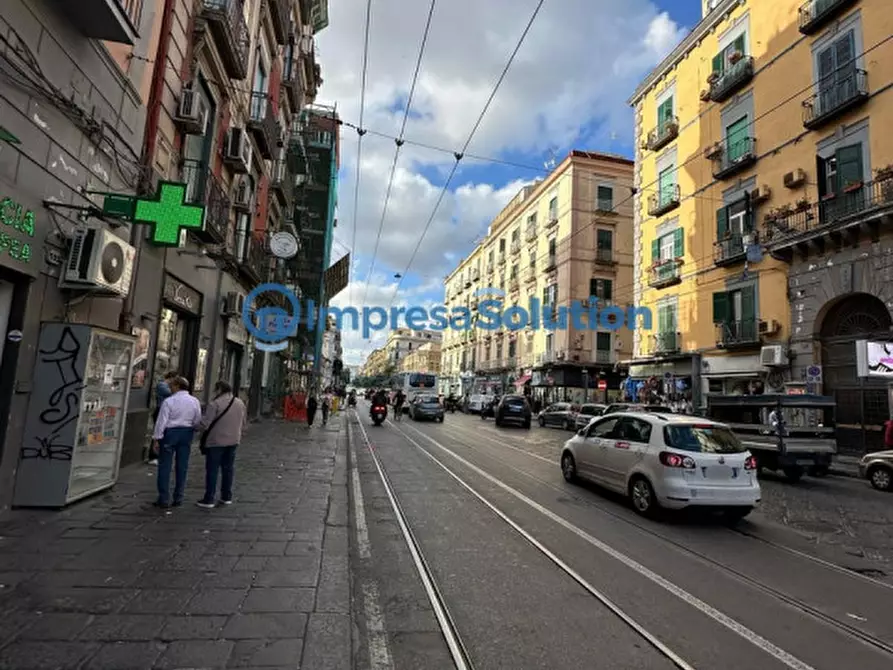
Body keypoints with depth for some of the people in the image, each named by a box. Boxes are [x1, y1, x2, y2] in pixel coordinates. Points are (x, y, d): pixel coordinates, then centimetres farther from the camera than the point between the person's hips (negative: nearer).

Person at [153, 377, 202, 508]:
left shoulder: (169, 401, -11)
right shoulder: (195, 401, 2)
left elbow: (161, 421, -11)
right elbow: (198, 421, 3)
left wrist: (157, 438, -6)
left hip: (170, 432, -4)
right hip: (187, 433, 4)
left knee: (165, 466, 5)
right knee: (182, 466, 10)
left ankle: (164, 499, 8)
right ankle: (178, 498, 16)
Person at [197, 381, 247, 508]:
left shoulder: (215, 404, -16)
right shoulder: (240, 403, 6)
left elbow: (205, 424, -17)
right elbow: (243, 424, 12)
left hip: (216, 441, -6)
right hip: (233, 441, 6)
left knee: (212, 470, 4)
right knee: (228, 469, 15)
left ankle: (209, 499, 9)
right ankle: (227, 497, 22)